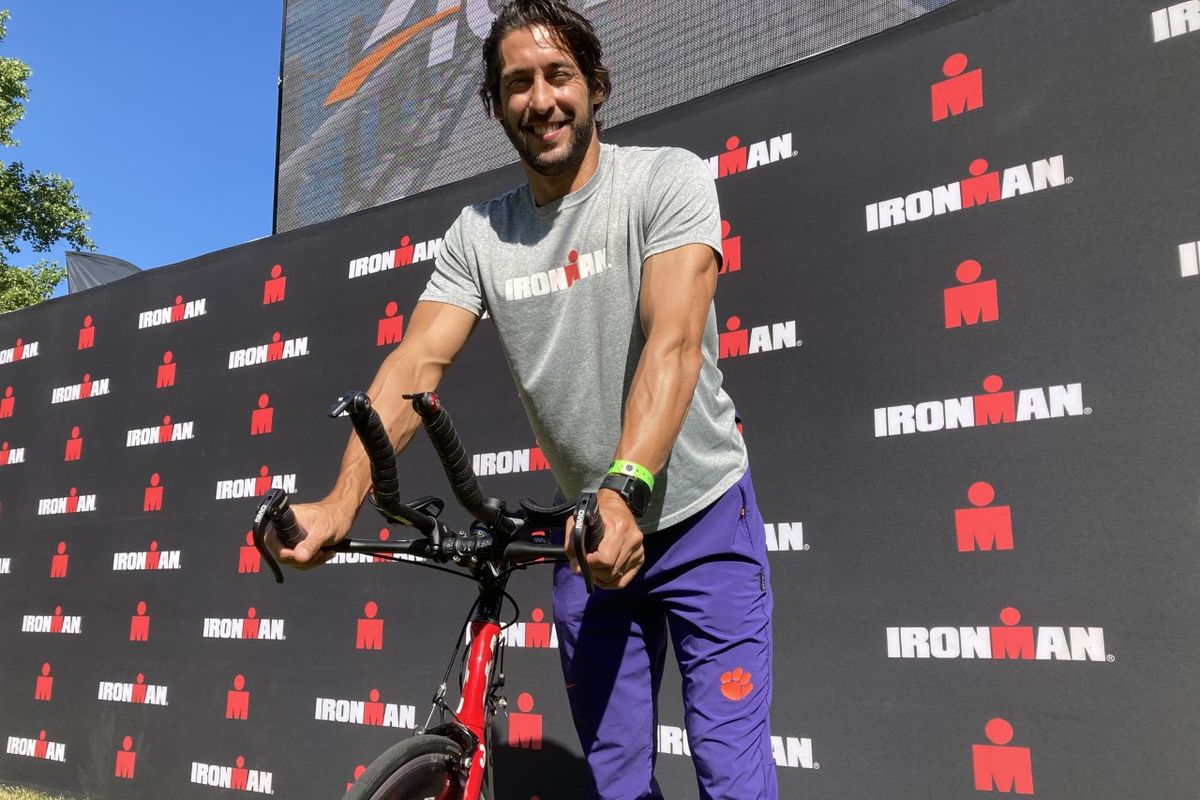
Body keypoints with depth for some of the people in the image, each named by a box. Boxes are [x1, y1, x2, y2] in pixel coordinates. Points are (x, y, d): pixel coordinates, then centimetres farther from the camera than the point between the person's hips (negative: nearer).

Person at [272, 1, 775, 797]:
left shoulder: (666, 179, -12)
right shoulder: (479, 233, -1)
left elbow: (675, 341, -26)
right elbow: (416, 366, -12)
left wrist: (625, 489, -40)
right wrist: (342, 502, -28)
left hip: (702, 522, -3)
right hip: (593, 532, 4)